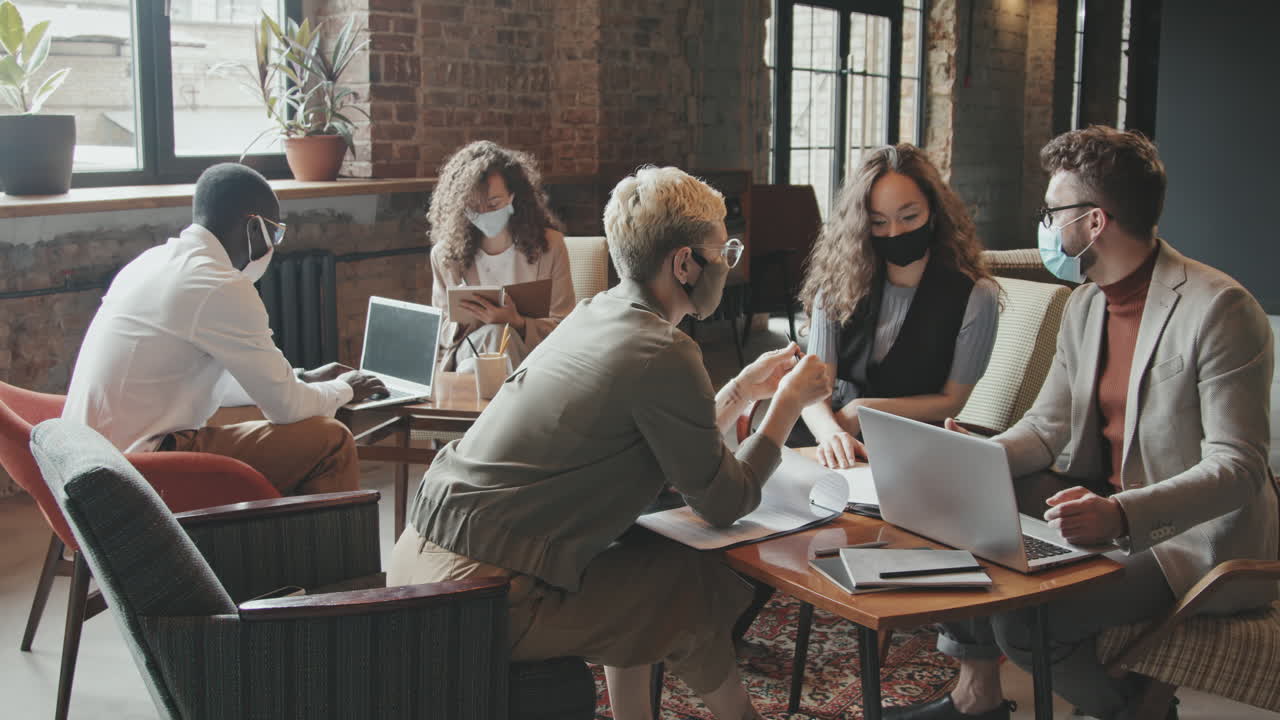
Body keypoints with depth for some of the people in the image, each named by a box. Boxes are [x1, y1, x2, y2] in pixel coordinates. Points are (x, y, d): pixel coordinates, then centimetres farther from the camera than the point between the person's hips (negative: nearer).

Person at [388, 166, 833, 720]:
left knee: (641, 557, 24)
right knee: (707, 589, 7)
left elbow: (671, 452, 21)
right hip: (484, 597, -9)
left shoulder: (595, 315, 11)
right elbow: (724, 502, -3)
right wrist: (789, 403, 9)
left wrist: (744, 388, 26)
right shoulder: (663, 355, -15)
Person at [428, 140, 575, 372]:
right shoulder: (444, 254, 4)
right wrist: (464, 320, -14)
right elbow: (440, 332, 11)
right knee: (496, 334, -33)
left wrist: (517, 322, -22)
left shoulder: (549, 244, -1)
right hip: (465, 354, 1)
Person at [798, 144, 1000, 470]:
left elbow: (950, 402, -1)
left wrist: (862, 410, -11)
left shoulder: (975, 296, -7)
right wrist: (830, 431, -33)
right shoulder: (838, 284, 0)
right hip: (842, 443, 3)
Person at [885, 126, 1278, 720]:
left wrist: (1122, 514, -39)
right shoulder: (1086, 304, 6)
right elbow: (1046, 426, 10)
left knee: (1024, 615, -25)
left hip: (1196, 537, -8)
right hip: (1105, 504, 8)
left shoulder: (1217, 308, -20)